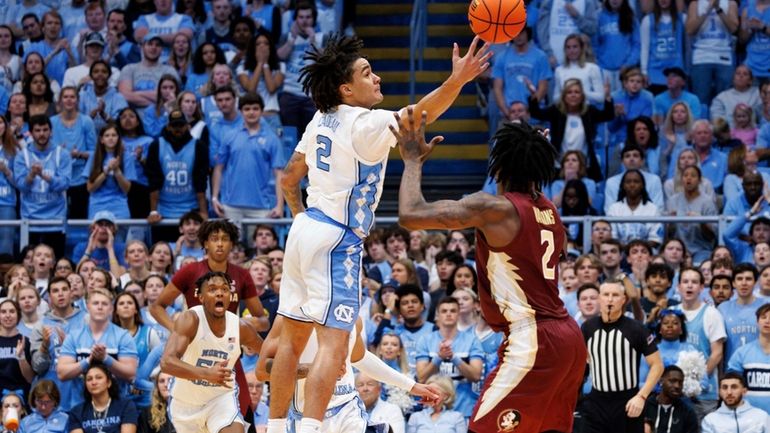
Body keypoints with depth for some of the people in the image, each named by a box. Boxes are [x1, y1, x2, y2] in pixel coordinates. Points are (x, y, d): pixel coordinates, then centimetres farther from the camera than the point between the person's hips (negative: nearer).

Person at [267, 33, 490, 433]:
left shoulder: (322, 120, 10)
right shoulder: (365, 124, -16)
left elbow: (289, 178, 19)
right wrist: (456, 81, -45)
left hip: (306, 228, 9)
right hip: (337, 240, -9)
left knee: (293, 337, 14)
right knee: (334, 344, -12)